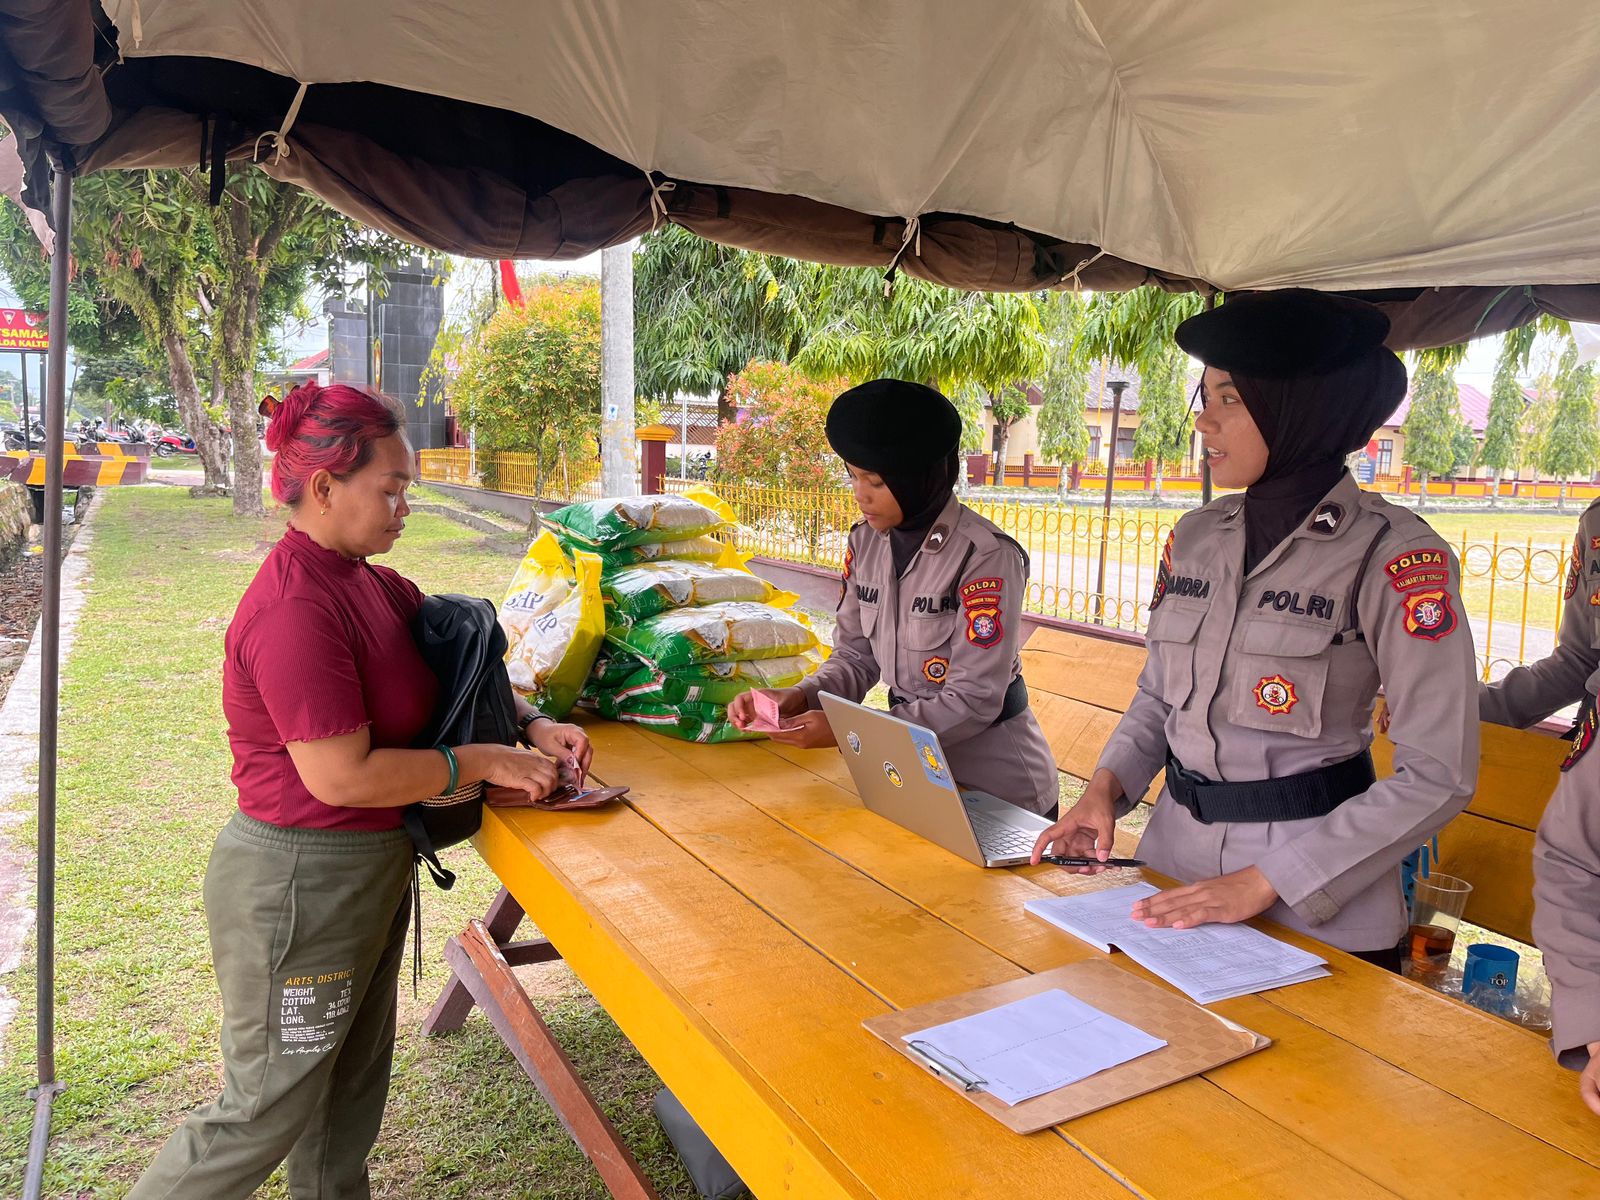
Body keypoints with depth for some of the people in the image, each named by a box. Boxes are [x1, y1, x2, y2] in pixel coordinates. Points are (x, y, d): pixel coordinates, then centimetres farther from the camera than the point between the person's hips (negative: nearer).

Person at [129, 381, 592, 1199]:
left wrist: (532, 728, -5)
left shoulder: (375, 585, 3)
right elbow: (342, 774, -27)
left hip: (371, 870, 9)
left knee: (351, 1086, 24)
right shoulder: (296, 610, -26)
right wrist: (484, 761, -20)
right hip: (298, 882, -9)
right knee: (266, 1110, 11)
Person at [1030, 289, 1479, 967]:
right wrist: (1106, 788, -5)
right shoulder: (1195, 537, 3)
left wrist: (1264, 882, -20)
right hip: (1176, 843, 5)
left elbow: (1438, 776, -17)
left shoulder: (1393, 556, -15)